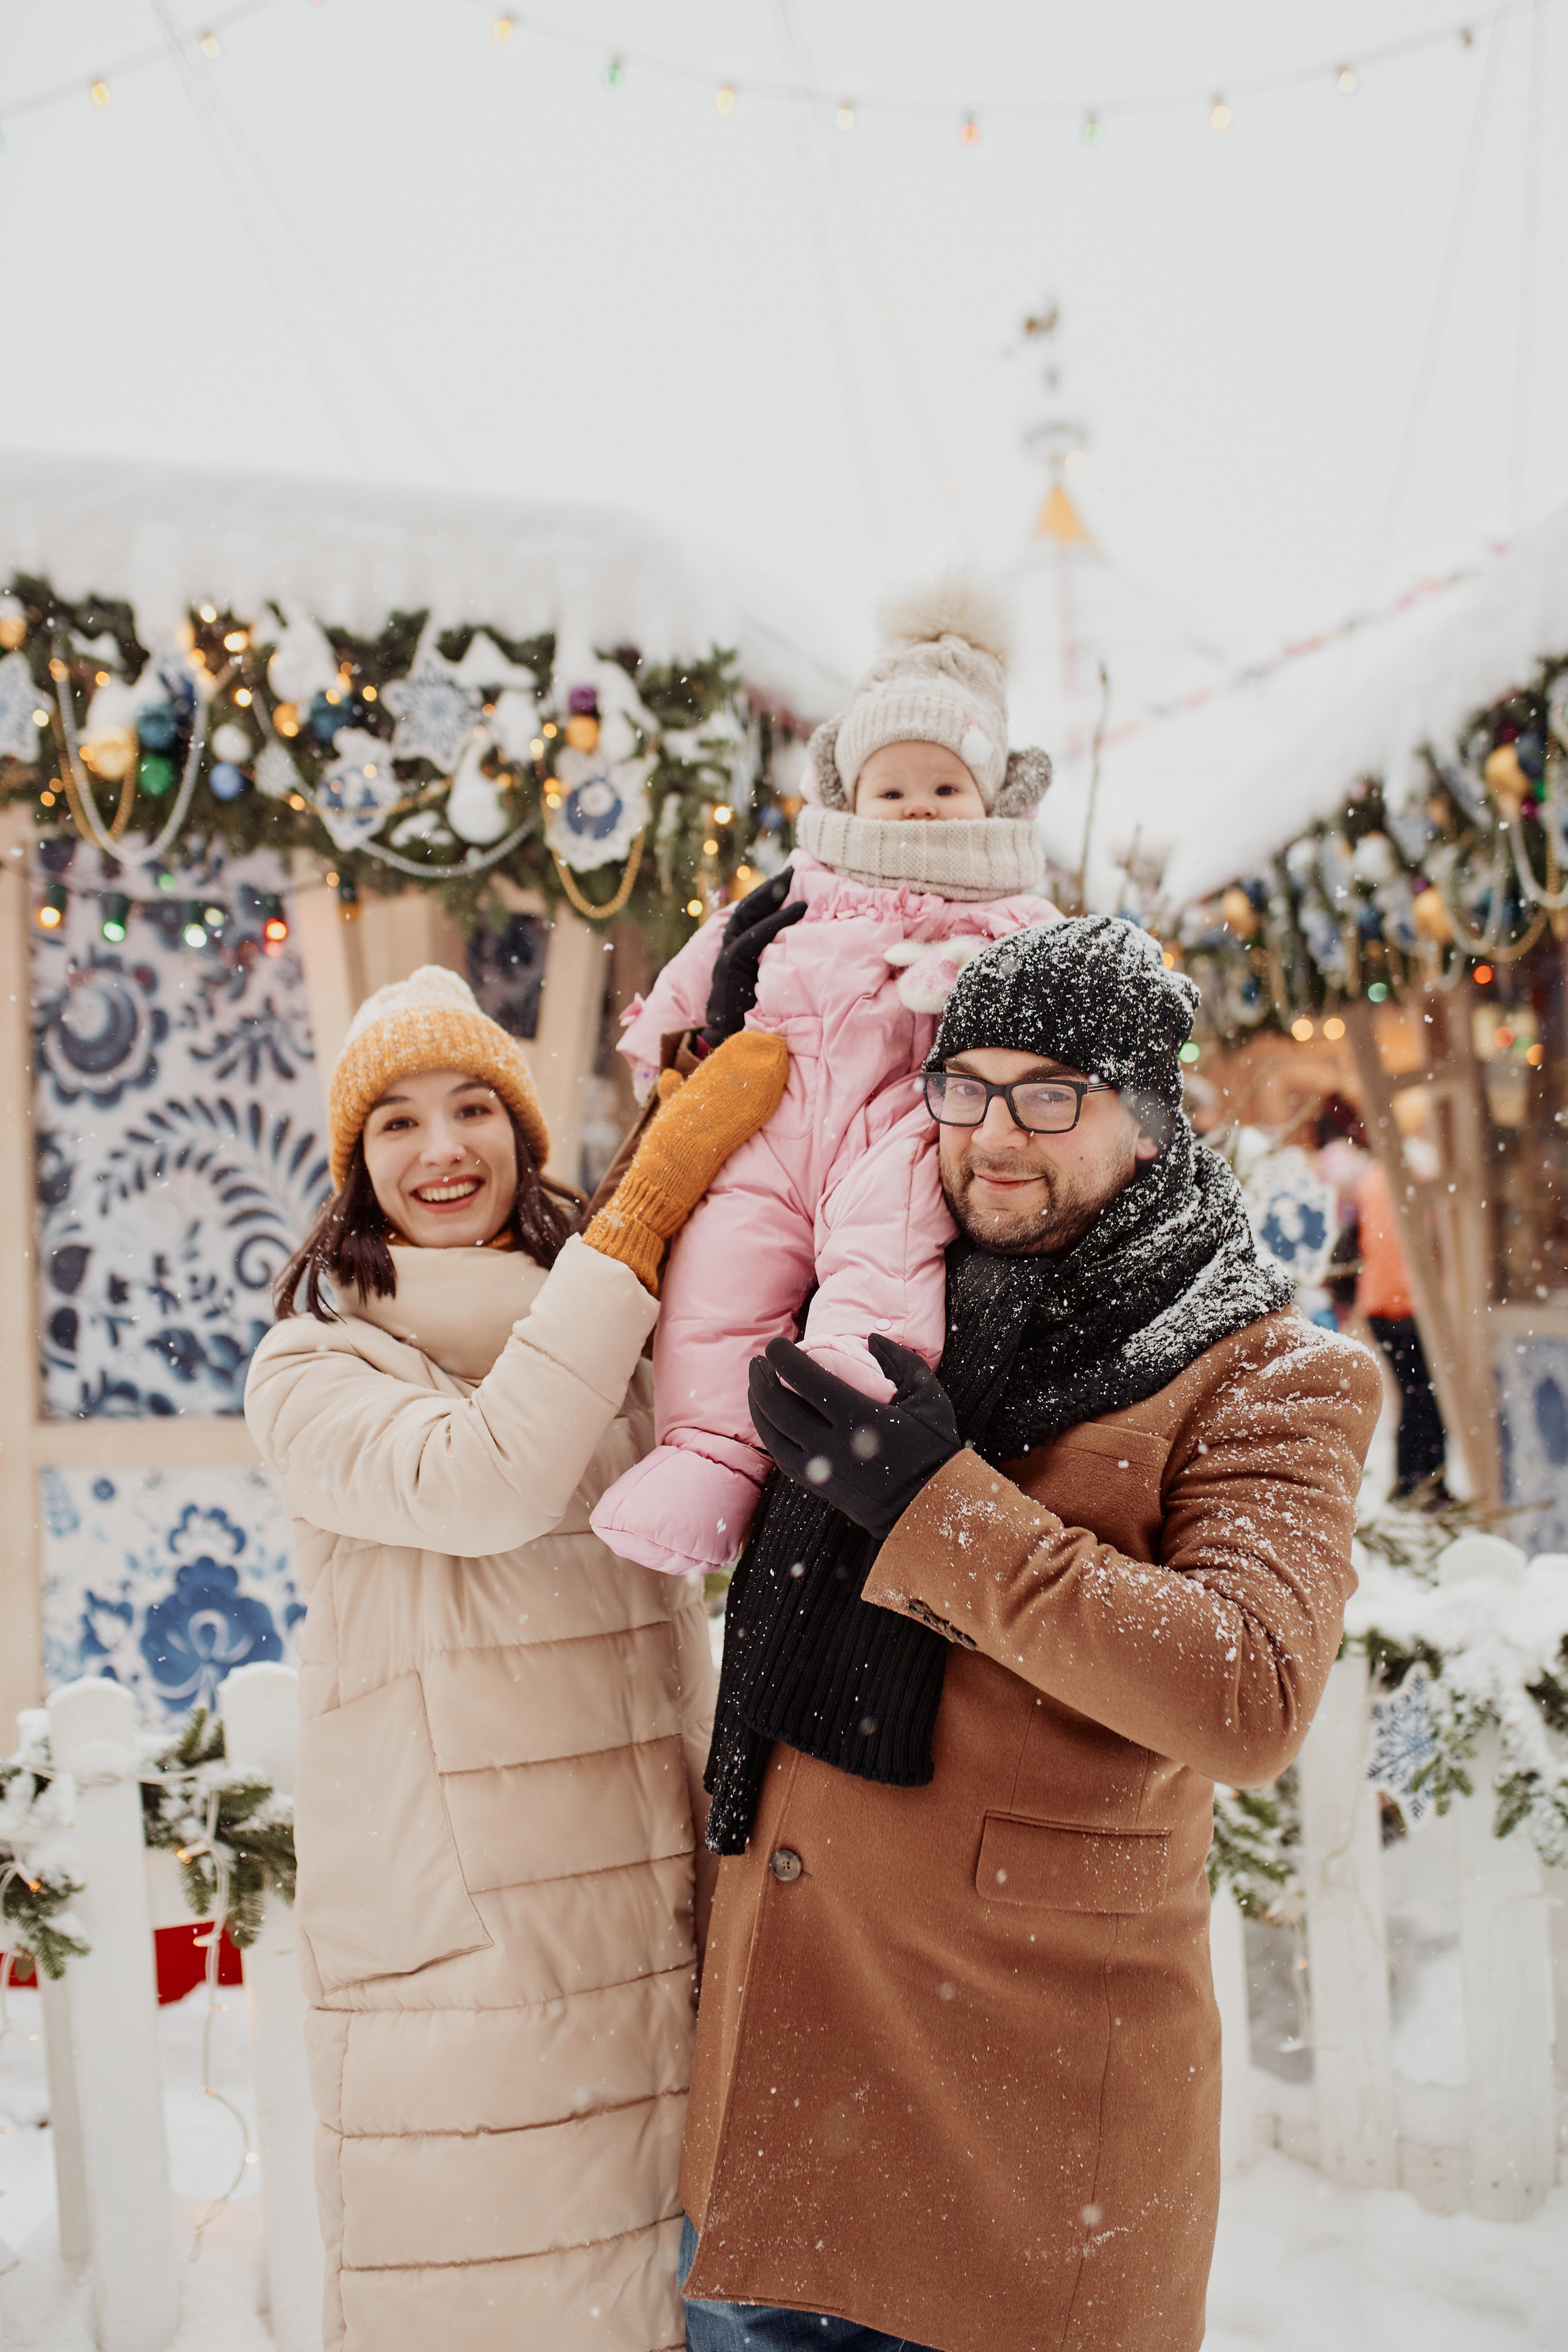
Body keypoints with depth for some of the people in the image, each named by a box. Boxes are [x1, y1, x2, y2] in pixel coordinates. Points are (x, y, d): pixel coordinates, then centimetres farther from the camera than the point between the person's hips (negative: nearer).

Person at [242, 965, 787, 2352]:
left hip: (658, 1917, 4)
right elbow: (482, 1485, -21)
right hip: (455, 1956, -3)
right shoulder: (310, 1374, -3)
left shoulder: (622, 1346, 10)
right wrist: (647, 1209, -20)